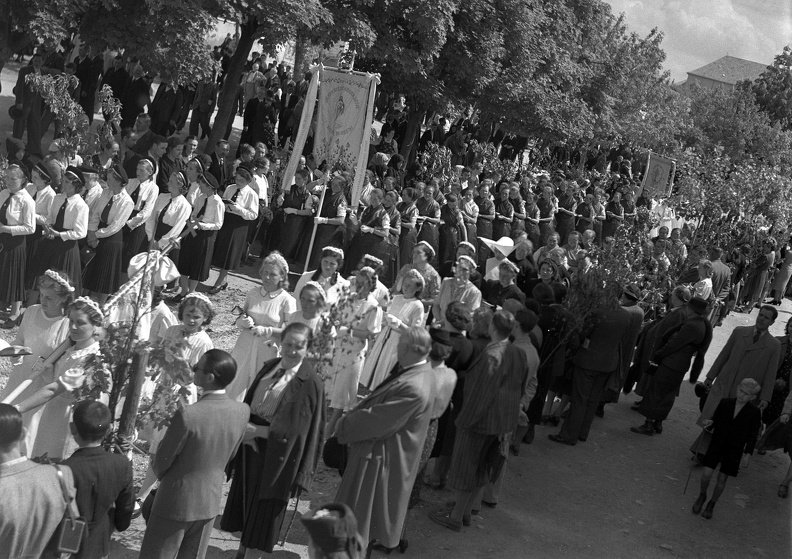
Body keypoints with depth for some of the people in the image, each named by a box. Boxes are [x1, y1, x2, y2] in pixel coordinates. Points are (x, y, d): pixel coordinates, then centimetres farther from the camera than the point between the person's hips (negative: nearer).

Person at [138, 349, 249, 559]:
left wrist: (163, 476, 8)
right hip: (210, 502, 5)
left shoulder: (187, 415, -29)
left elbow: (161, 462, -14)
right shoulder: (242, 411, -13)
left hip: (177, 501, -5)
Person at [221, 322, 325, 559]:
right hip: (252, 446, 6)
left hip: (277, 454, -6)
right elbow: (249, 403, 8)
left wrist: (258, 431, -21)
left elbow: (294, 428, -18)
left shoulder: (310, 383, -16)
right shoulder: (270, 367, 3)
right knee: (245, 497, 17)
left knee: (264, 508, 7)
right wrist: (246, 429, -8)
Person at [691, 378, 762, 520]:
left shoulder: (754, 412, -7)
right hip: (717, 443, 1)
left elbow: (753, 435, -3)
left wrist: (747, 455, -6)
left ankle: (711, 504, 27)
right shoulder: (724, 403, -2)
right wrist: (710, 423, -15)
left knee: (722, 479, 4)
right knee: (706, 474, -8)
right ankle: (702, 496, 22)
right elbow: (716, 419, 9)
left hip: (735, 449, -1)